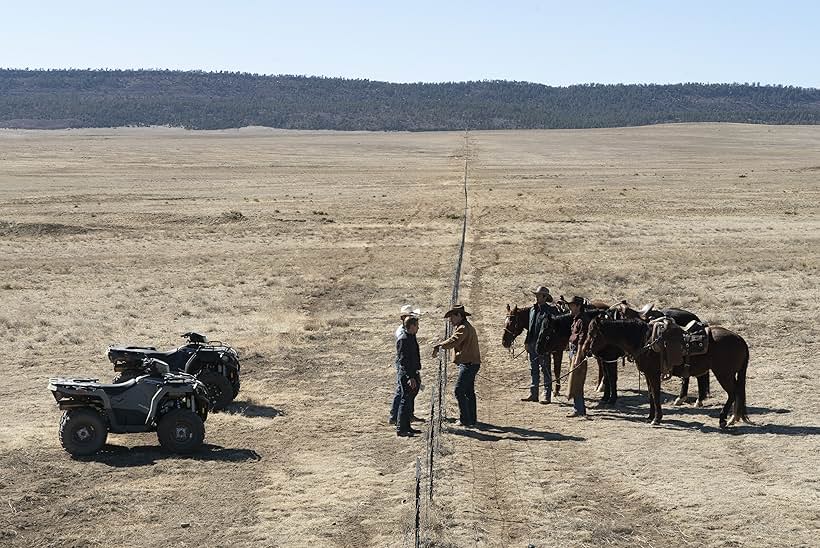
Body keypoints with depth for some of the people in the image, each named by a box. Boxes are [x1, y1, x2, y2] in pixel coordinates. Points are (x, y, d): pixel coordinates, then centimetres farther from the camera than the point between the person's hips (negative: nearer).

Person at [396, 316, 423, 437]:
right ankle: (400, 429, -5)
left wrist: (417, 374, 24)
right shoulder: (403, 339, -16)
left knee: (410, 401, 14)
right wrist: (410, 377, -23)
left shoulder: (412, 338, 14)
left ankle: (406, 427, 22)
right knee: (405, 401, -8)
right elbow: (403, 360, -20)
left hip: (412, 373, 10)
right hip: (406, 374, -10)